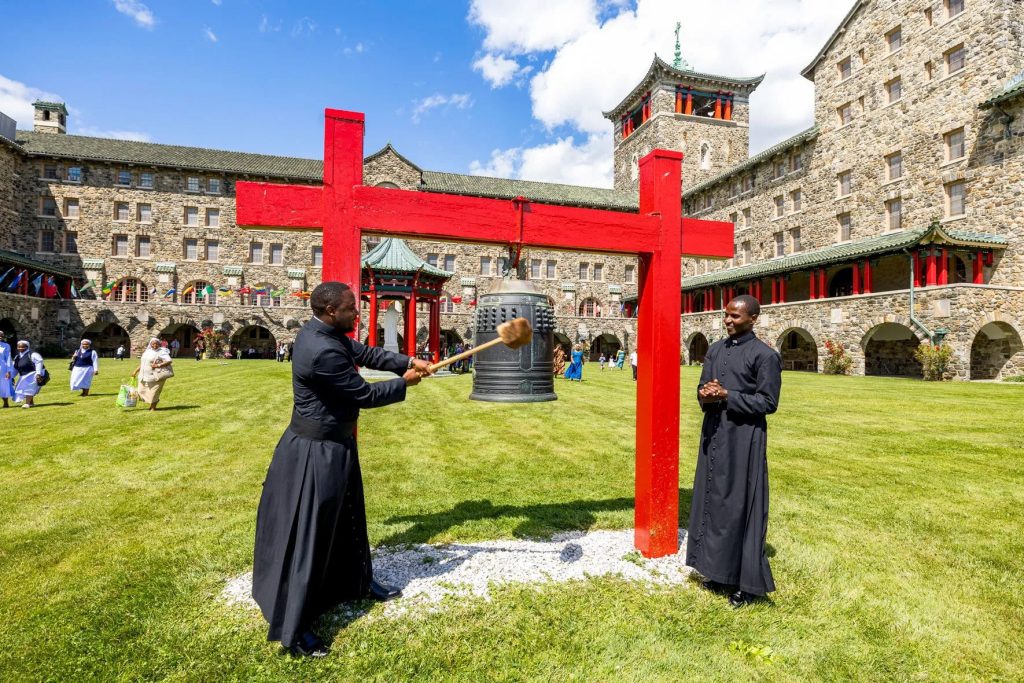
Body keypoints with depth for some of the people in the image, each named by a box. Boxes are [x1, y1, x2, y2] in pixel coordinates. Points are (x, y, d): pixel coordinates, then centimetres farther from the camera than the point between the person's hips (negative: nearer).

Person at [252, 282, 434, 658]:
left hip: (332, 444, 11)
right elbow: (365, 395, -22)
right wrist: (404, 383, -6)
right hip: (317, 452, -11)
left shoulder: (321, 332, 1)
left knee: (347, 517, 24)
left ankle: (359, 582, 44)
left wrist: (408, 361, -3)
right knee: (308, 534, 1)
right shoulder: (323, 351, -30)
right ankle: (292, 627, 16)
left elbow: (364, 353, 9)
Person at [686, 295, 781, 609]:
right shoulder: (716, 349, 11)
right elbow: (703, 386, 13)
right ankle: (719, 570, 28)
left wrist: (726, 396, -19)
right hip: (714, 433, 7)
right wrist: (705, 395, -10)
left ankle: (747, 582, 15)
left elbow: (768, 402, -11)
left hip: (744, 438, -6)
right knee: (713, 500, 12)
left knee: (741, 505, 0)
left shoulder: (765, 355, -9)